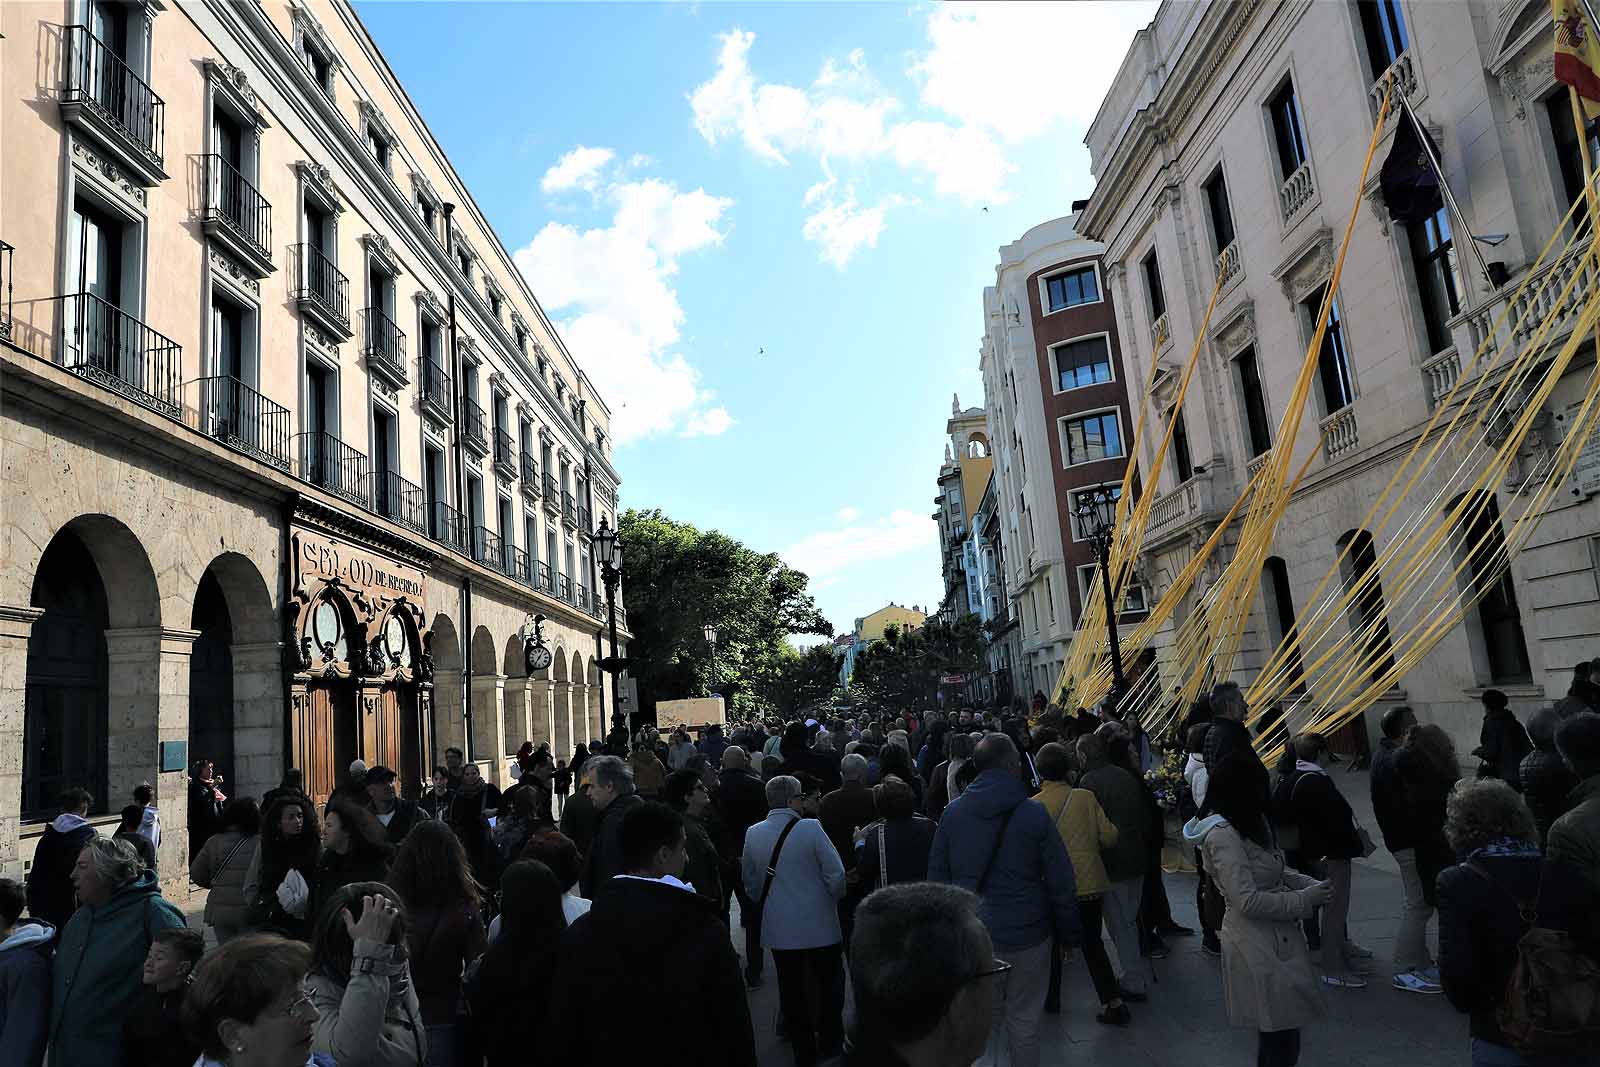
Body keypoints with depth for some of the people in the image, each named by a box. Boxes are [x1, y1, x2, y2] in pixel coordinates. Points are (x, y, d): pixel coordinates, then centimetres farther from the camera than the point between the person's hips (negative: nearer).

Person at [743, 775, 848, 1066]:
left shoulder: (752, 834, -4)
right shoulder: (811, 828, -17)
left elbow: (750, 882, 8)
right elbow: (836, 873, -16)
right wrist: (835, 899, 4)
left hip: (779, 927, 3)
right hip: (819, 924, -3)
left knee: (792, 990, 14)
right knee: (829, 984, 16)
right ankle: (830, 1043, 25)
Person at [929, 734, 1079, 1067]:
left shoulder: (953, 812, -2)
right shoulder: (1033, 814, -12)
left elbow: (937, 877, 4)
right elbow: (1061, 884, -9)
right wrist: (1068, 935, 2)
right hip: (1026, 936, -3)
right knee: (1023, 1021, 11)